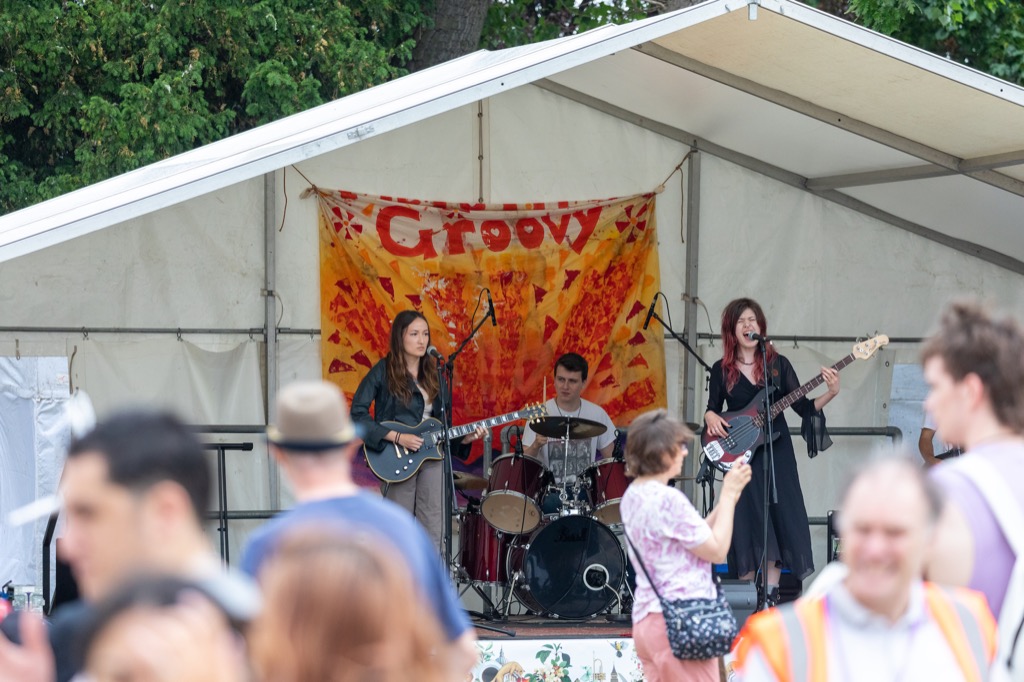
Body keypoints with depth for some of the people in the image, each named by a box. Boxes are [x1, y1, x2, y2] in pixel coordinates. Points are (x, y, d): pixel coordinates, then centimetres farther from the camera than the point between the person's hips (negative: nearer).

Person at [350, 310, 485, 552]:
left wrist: (464, 438, -2)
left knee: (433, 534, 0)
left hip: (432, 457, 5)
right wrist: (398, 438, -16)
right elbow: (358, 414, -11)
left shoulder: (432, 374, 12)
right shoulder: (384, 371, -5)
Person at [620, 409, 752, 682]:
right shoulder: (669, 500, -17)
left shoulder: (633, 496, 11)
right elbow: (717, 550, -10)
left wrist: (726, 498, 13)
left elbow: (697, 538, 16)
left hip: (646, 618, 9)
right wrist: (729, 495, -2)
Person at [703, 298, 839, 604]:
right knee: (746, 519, -2)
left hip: (776, 451, 1)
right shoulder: (722, 370, 4)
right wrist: (711, 417, -12)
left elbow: (803, 406, 2)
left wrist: (830, 394, -15)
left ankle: (770, 594, 4)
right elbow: (712, 407, 11)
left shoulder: (778, 364, 4)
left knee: (780, 516, -3)